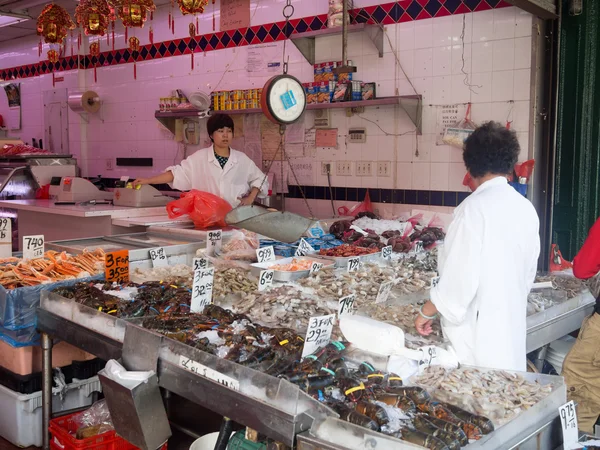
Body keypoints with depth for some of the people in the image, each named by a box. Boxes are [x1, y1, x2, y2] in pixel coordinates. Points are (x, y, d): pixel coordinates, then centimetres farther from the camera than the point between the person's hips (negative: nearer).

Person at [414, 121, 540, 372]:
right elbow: (528, 273, 13)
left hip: (478, 330, -7)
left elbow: (459, 278, -19)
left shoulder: (474, 208, -17)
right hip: (513, 326, 7)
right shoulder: (526, 208, 4)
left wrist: (427, 312, -5)